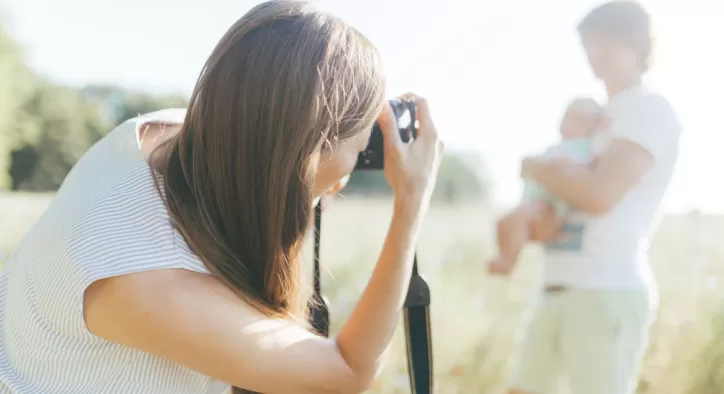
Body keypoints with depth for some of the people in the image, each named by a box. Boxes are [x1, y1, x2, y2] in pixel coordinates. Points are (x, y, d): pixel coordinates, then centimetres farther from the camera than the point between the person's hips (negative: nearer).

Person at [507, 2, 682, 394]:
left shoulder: (651, 111, -4)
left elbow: (599, 194, -19)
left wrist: (534, 168, -3)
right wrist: (536, 224, -3)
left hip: (608, 292, -9)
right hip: (558, 289, 9)